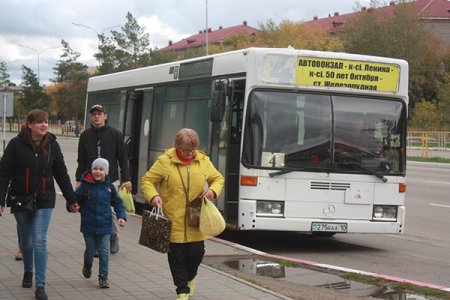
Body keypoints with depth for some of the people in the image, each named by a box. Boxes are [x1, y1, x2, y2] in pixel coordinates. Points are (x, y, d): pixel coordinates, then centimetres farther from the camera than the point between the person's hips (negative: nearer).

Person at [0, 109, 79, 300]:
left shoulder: (52, 145, -1)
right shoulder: (17, 144, -9)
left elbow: (62, 175, 6)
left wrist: (71, 200, 8)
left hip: (44, 201, 0)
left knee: (39, 241, -9)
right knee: (26, 240, 15)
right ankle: (28, 271, 42)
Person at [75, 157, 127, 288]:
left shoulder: (109, 187, 1)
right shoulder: (85, 185, -7)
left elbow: (118, 203, 9)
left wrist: (121, 216, -2)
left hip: (104, 225, 1)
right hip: (88, 225, -1)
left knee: (104, 252, 0)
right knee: (90, 250, 12)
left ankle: (103, 276, 10)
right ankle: (87, 265, 44)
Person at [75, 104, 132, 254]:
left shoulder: (115, 134, 2)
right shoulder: (85, 136, 8)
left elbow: (123, 158, 4)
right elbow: (81, 160, 13)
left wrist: (126, 179, 0)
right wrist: (79, 179, 7)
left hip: (111, 181, -2)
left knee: (112, 211, -2)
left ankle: (114, 237, 22)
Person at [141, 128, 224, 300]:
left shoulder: (203, 161, 5)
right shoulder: (164, 161, -5)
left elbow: (218, 178, 17)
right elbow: (147, 181, 0)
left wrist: (213, 190, -4)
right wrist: (153, 196, -18)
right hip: (173, 220, -2)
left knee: (196, 253, 4)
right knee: (177, 256, 3)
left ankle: (189, 278, 36)